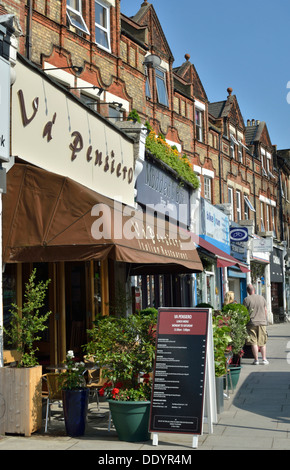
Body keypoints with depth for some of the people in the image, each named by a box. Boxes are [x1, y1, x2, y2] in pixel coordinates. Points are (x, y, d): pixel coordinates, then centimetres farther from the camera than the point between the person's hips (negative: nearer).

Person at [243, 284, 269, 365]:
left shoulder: (246, 299, -5)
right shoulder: (262, 298, 6)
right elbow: (265, 310, 11)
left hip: (252, 323, -3)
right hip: (262, 322, 3)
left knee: (253, 342, 1)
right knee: (262, 342, 10)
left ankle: (256, 360, 2)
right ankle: (264, 359, 10)